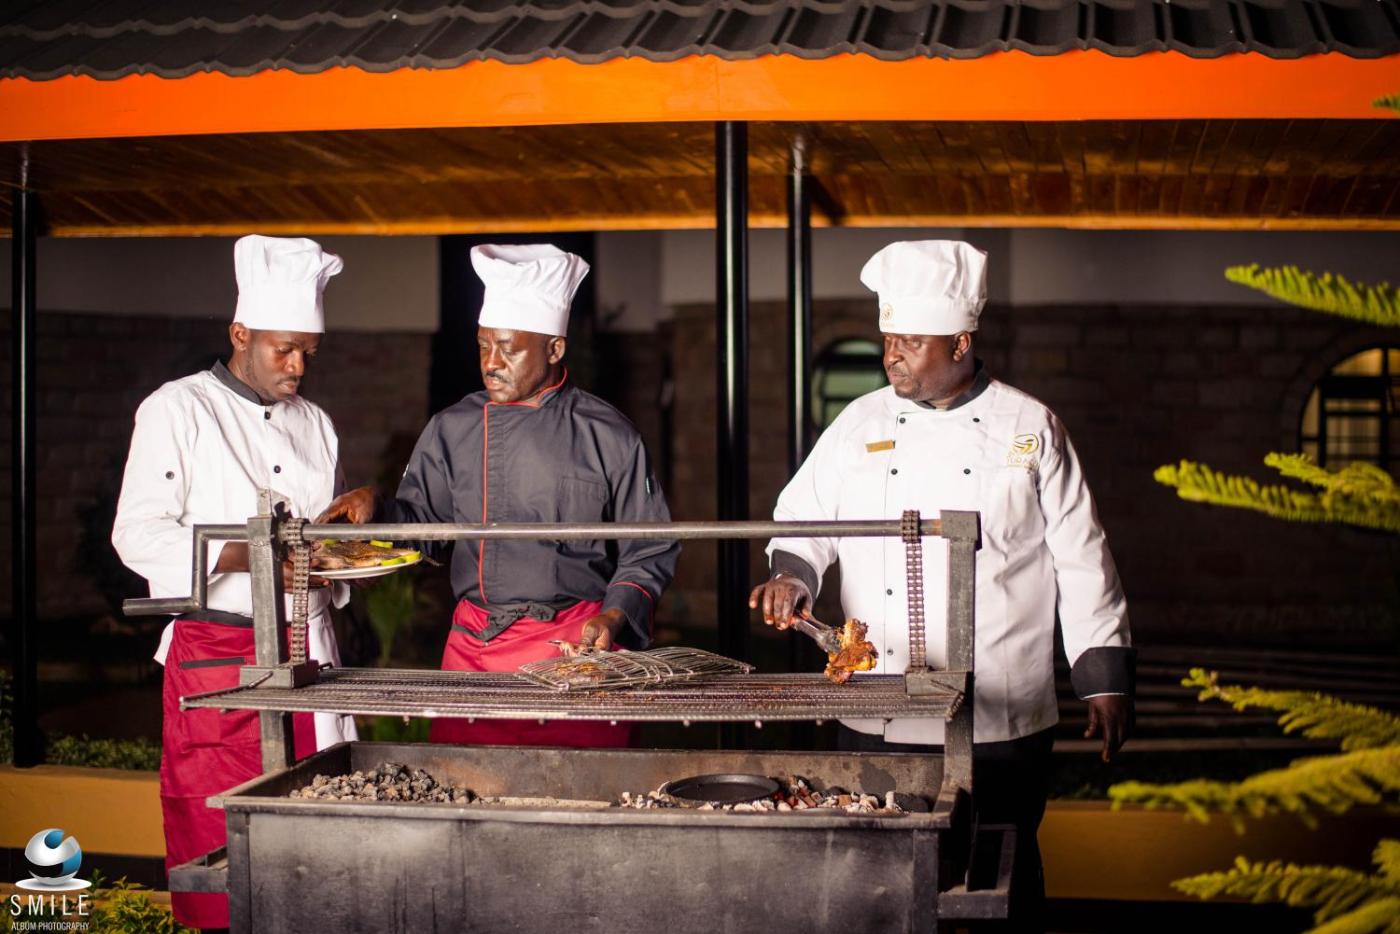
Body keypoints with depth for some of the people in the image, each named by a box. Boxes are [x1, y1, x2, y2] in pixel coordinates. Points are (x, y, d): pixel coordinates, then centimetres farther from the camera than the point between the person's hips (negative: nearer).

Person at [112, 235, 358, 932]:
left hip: (305, 644, 5)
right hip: (216, 652, -5)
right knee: (219, 841, -5)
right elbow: (138, 534, -11)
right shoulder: (178, 410, -2)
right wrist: (250, 556, -21)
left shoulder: (315, 425, 16)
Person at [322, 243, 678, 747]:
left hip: (577, 647, -2)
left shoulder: (607, 436, 0)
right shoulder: (452, 429, 8)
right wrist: (374, 507, -5)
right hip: (473, 647, 2)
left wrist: (612, 619, -9)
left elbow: (649, 552, 4)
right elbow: (420, 521, 14)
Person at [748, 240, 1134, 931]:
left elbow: (1081, 560, 1)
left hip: (1002, 721, -2)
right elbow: (803, 521, 10)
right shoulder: (861, 425, 6)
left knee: (1005, 874, 6)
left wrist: (1105, 679, -1)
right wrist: (791, 576, -12)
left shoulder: (1028, 428, 0)